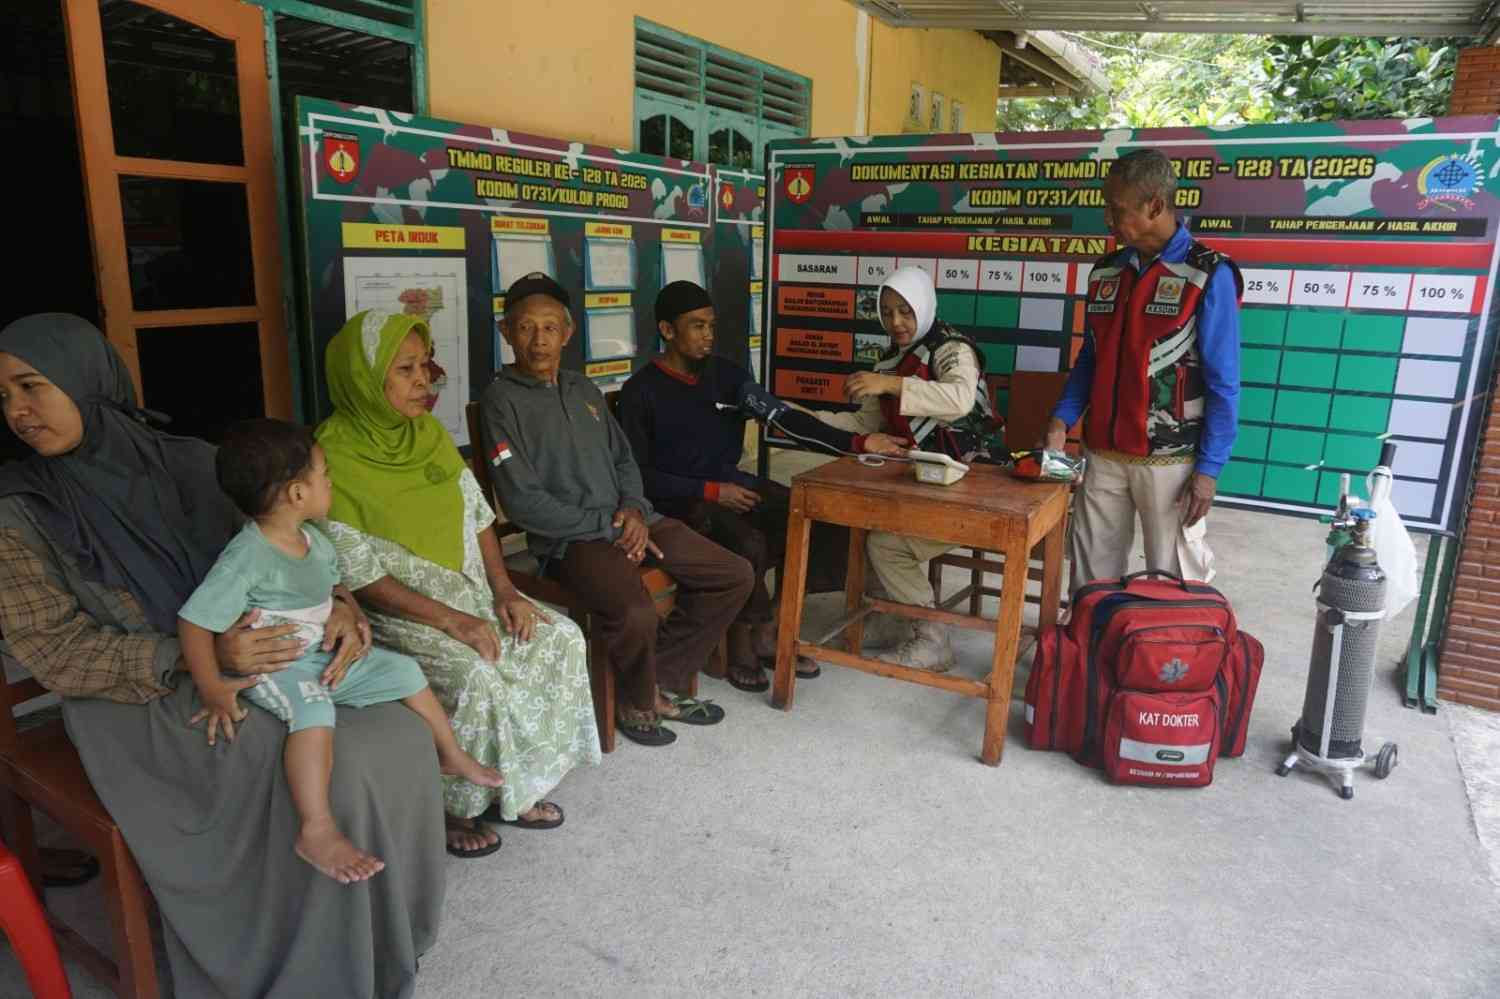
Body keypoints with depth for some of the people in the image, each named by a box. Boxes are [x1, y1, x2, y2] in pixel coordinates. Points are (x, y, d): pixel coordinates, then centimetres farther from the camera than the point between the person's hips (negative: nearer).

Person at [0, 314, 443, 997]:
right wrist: (202, 657, -23)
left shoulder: (191, 462, 3)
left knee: (399, 737, -18)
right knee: (333, 771, -27)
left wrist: (337, 608, -13)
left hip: (257, 660, 4)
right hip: (141, 699, -4)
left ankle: (388, 924, 4)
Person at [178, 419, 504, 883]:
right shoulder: (246, 558, -25)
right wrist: (213, 689, -23)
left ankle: (452, 756, 27)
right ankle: (317, 832, -38)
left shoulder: (313, 540, 2)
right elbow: (194, 621, -23)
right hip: (270, 668, -8)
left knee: (404, 670, 8)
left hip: (323, 655, 8)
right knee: (315, 710, -38)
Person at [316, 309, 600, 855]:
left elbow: (479, 514, 9)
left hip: (470, 590, 7)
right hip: (399, 609, -7)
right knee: (475, 676, -30)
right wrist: (450, 620, -21)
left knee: (561, 639, -11)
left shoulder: (431, 435, 5)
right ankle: (452, 804, -2)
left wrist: (503, 589, -4)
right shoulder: (335, 461, -15)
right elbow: (359, 576, -17)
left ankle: (511, 786, 4)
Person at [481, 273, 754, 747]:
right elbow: (522, 501, -13)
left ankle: (660, 681, 9)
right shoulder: (502, 398, -6)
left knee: (734, 575, -2)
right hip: (569, 537, -7)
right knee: (635, 613, -34)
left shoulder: (583, 388, 15)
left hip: (626, 520, 7)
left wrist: (634, 510, -5)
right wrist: (607, 526, -14)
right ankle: (638, 703, 0)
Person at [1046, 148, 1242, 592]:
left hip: (1171, 459, -5)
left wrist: (1209, 468, -12)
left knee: (1173, 578, 5)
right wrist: (1061, 420, 1)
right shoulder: (1106, 272, 8)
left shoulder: (1208, 275, -9)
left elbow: (1223, 384, -9)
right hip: (1103, 453, 5)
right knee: (1092, 569, 12)